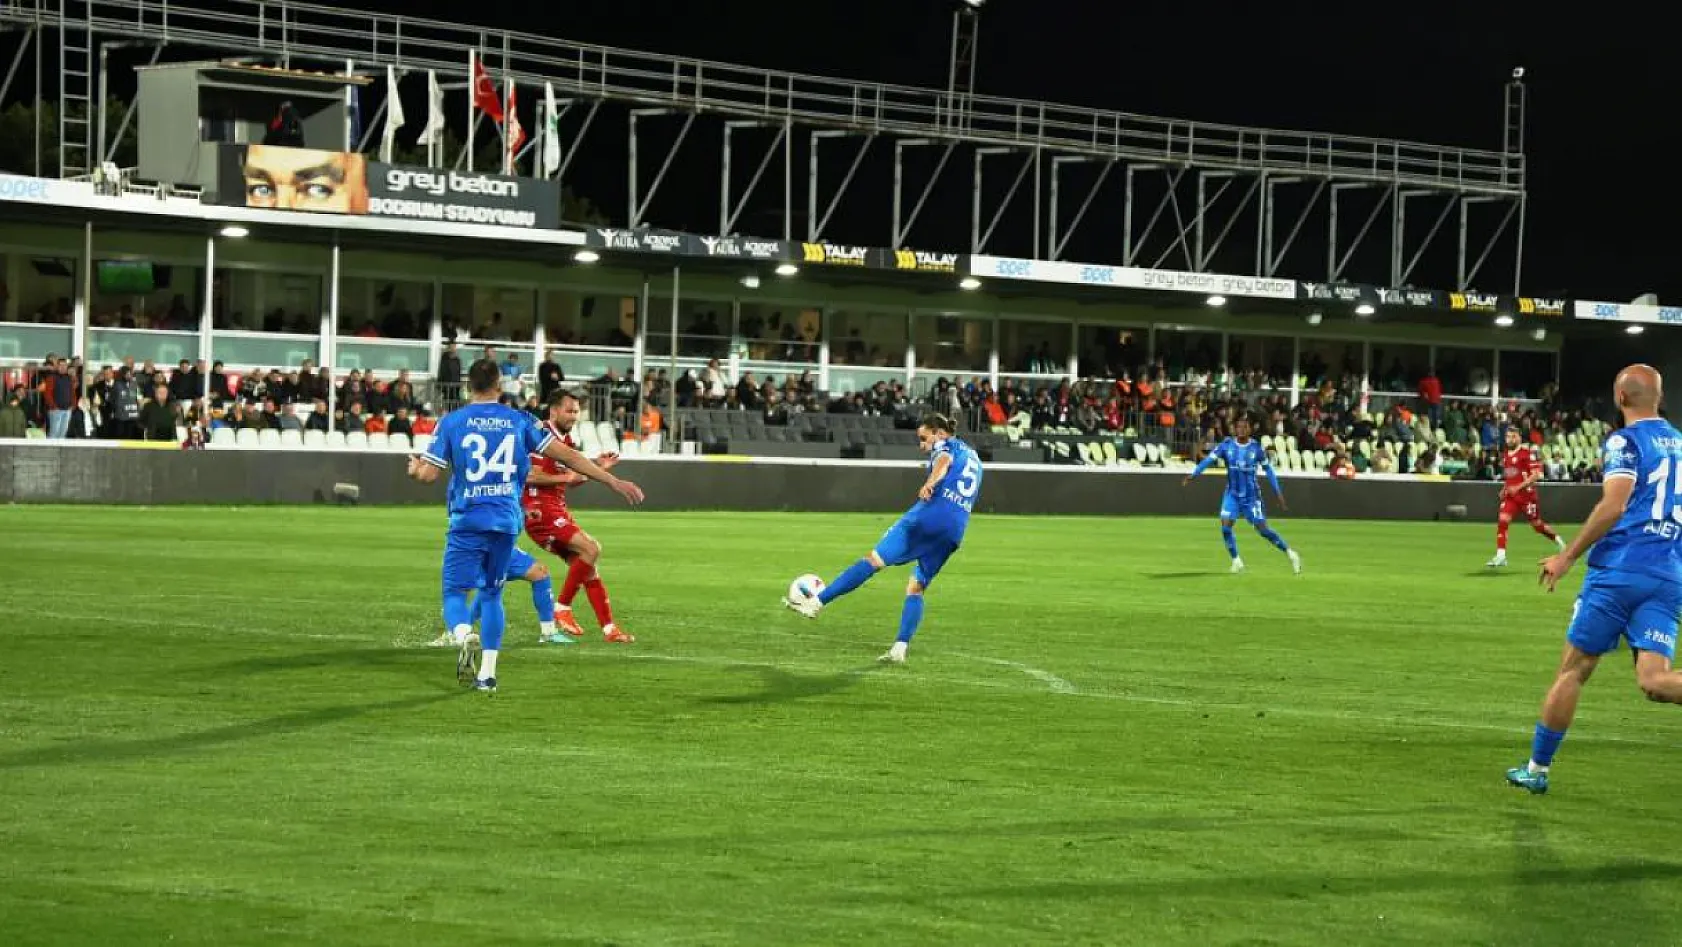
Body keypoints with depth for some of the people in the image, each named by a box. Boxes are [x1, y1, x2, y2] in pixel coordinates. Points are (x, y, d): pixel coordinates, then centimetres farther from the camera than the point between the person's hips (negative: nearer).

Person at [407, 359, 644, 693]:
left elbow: (429, 474, -2)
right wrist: (614, 481, 7)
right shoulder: (520, 421, 6)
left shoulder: (452, 421, 1)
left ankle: (466, 636, -31)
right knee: (492, 594, 17)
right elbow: (567, 455, 4)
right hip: (506, 523, 2)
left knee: (454, 592, 3)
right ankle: (487, 673, 11)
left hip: (467, 523, -2)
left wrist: (415, 468, 23)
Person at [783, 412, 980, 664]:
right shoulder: (973, 456, 32)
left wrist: (930, 482, -34)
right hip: (956, 532, 7)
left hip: (929, 515, -7)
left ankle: (815, 602, -11)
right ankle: (900, 649, -4)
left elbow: (944, 460, -15)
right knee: (916, 589, 10)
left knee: (874, 560, -8)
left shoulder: (945, 445, 9)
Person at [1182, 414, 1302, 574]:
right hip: (1232, 494, 1)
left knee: (1262, 528, -5)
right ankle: (1236, 560, 2)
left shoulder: (1256, 448, -6)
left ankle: (1290, 554, 11)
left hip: (1251, 495, -1)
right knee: (1225, 525, -15)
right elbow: (1209, 459, -16)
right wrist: (1193, 474, -31)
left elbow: (1268, 469, 3)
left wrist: (1278, 492, 2)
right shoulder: (1226, 446, -7)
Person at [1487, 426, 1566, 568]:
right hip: (1510, 496, 6)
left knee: (1537, 525, 5)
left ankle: (1559, 542, 31)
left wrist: (1518, 487, -21)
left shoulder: (1528, 452, -12)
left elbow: (1536, 474, -16)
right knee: (1502, 521, -12)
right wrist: (1504, 489, 12)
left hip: (1527, 494, -6)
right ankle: (1500, 556, -12)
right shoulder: (1505, 455, 12)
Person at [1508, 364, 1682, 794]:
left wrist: (1567, 557, -11)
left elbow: (1614, 506, -17)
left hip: (1618, 571, -5)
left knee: (1573, 670, 6)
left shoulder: (1626, 441, -4)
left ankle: (1537, 769, 15)